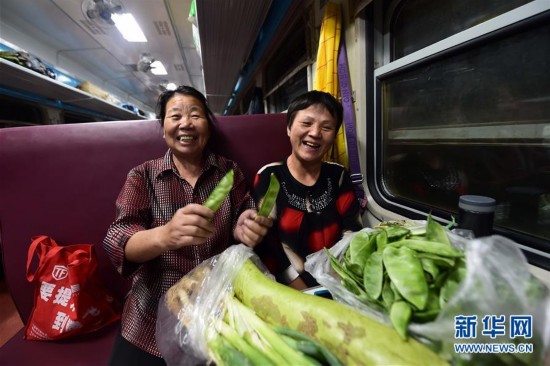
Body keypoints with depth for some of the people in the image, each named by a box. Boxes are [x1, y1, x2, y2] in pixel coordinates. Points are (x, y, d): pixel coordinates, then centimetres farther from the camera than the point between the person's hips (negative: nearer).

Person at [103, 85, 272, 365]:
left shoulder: (228, 171, -2)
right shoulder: (142, 176, -5)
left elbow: (238, 225, 0)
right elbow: (117, 243, -15)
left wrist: (244, 229, -25)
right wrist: (165, 235, -37)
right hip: (154, 318, 0)